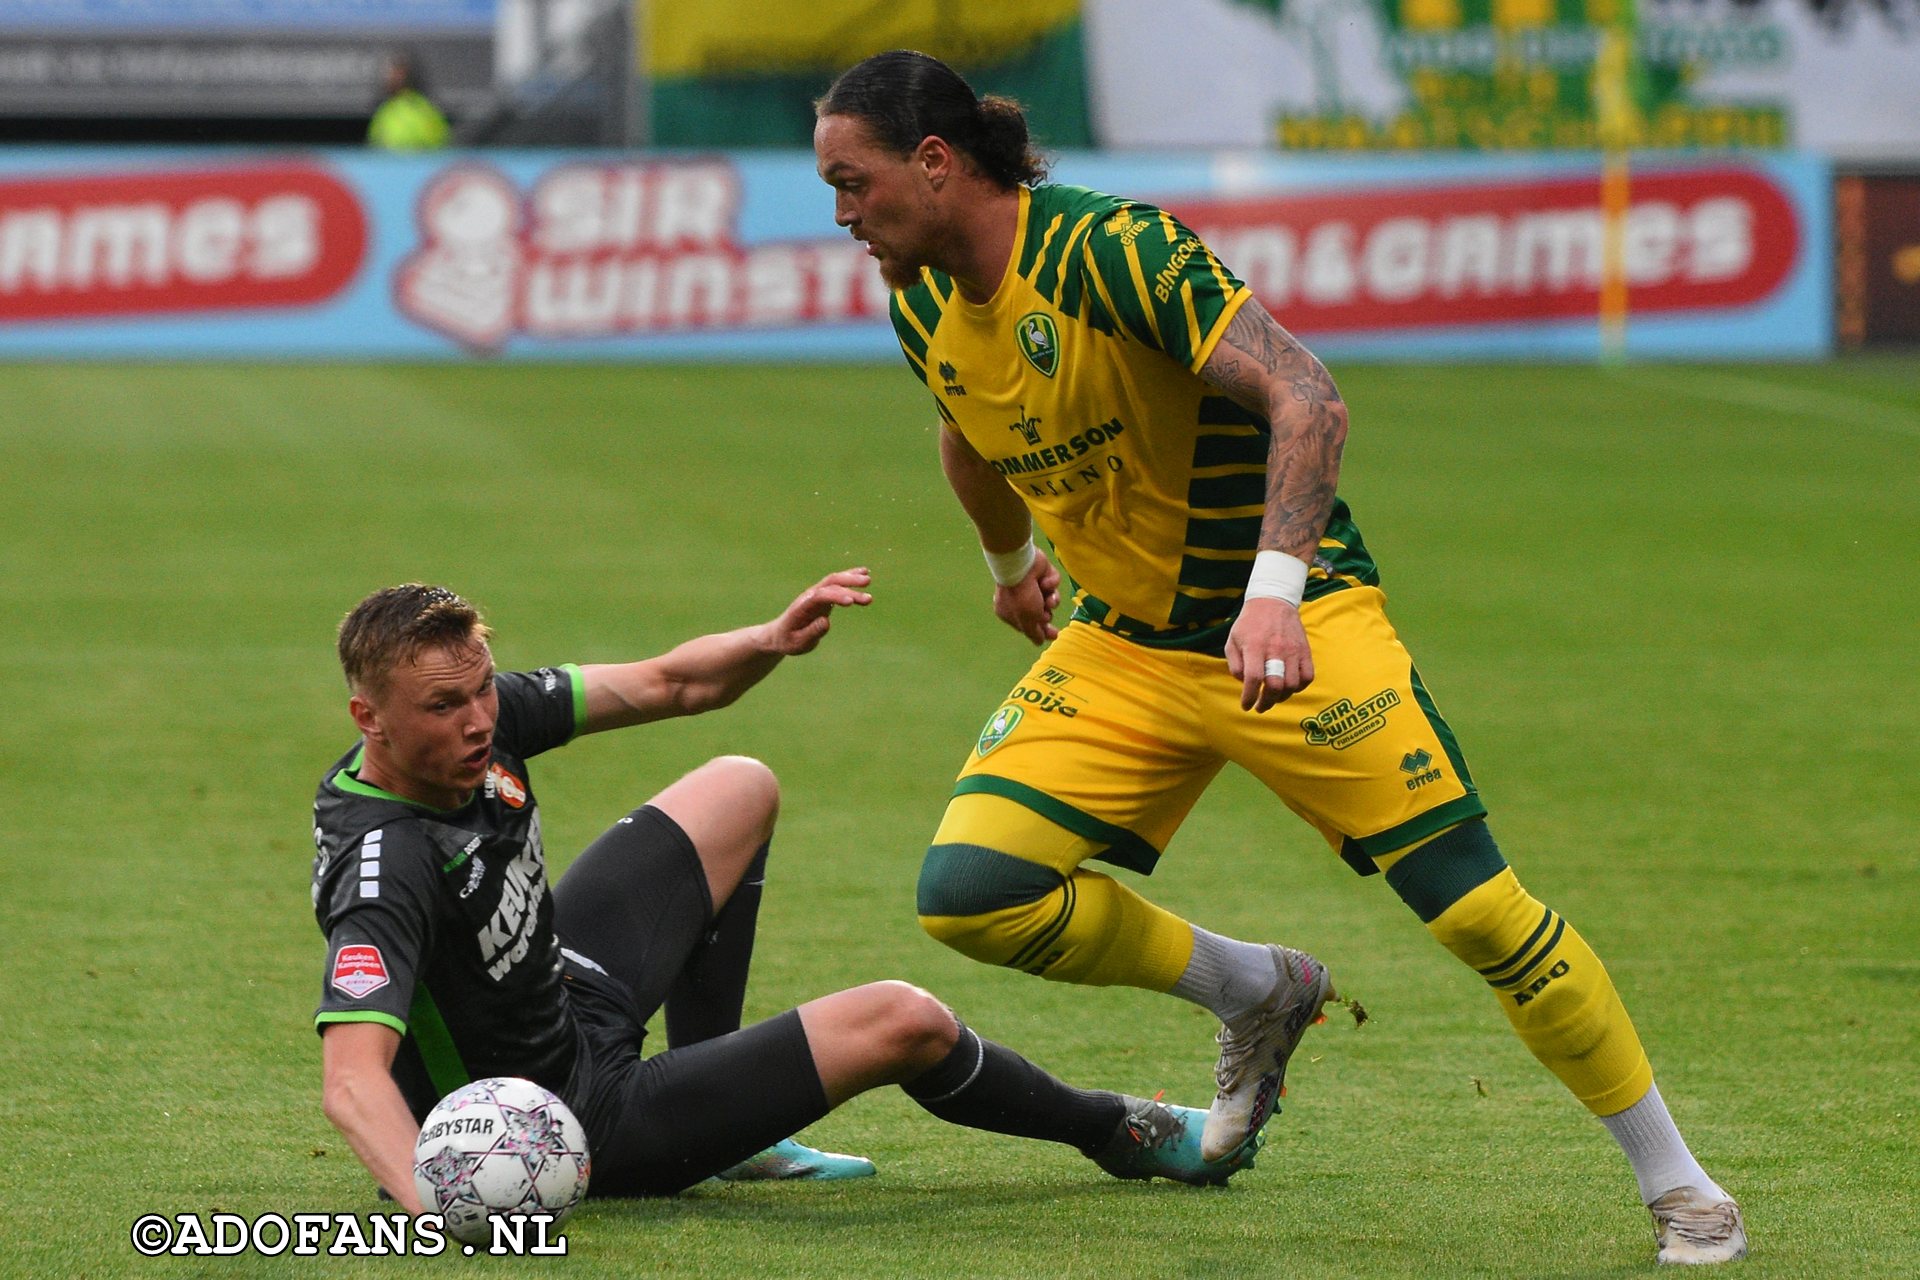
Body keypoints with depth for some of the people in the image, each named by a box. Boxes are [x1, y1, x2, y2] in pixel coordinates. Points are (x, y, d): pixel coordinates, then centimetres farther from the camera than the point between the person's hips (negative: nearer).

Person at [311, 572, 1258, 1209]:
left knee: (740, 791, 25)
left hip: (563, 991, 9)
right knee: (900, 1022, -12)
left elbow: (667, 686, 1)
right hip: (576, 1123, -9)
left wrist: (771, 641, -19)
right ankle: (1115, 1133, 20)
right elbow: (351, 1080, -49)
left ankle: (724, 1126, 27)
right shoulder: (381, 868, -37)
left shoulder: (483, 713, -14)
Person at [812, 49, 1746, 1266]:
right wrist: (1012, 559, 38)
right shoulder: (925, 307, 0)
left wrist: (1273, 590, -41)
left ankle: (1681, 1187, 3)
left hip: (1295, 623, -6)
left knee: (1477, 905, -12)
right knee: (968, 892, -12)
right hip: (1120, 646, 6)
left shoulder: (1115, 250, -23)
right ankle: (1257, 993, 11)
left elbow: (1309, 400, -30)